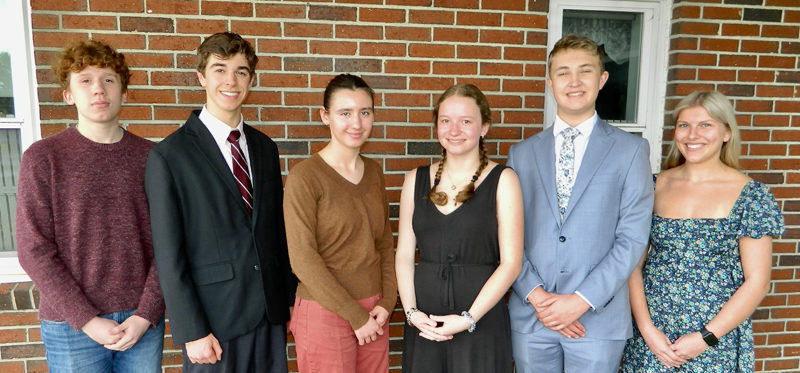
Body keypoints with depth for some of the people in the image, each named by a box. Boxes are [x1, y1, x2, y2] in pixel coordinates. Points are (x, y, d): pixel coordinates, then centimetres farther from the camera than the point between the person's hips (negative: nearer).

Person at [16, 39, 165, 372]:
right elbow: (34, 251, -6)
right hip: (72, 326, -1)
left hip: (142, 321, 2)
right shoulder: (43, 157, -3)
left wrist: (146, 314, -8)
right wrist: (87, 320, -10)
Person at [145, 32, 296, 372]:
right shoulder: (168, 156, -8)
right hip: (215, 320, -4)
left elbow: (279, 229, 9)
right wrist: (192, 332, -10)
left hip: (271, 314, 5)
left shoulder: (266, 148, 6)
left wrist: (290, 299, 9)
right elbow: (169, 255, -9)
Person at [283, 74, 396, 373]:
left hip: (374, 313, 5)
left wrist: (386, 302, -1)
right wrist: (356, 316, -11)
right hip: (325, 313, -5)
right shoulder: (304, 177, -13)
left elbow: (385, 242, 10)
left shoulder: (374, 172, 5)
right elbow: (302, 259, -15)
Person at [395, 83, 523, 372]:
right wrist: (411, 311, -6)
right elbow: (404, 253, 5)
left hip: (481, 321, -2)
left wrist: (469, 319, -13)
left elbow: (511, 263, -8)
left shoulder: (502, 180, -4)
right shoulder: (417, 180, 5)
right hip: (423, 322, 3)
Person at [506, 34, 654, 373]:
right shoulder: (522, 154, 5)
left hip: (598, 319, -1)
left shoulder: (630, 150, 1)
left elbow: (632, 238, -5)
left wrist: (582, 300, -12)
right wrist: (536, 296, -9)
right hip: (530, 318, 2)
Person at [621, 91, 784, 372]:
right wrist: (646, 328, -9)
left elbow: (757, 282, -6)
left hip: (716, 340, -1)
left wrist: (705, 338, -11)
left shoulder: (750, 195, -5)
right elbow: (634, 262, 0)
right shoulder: (655, 186, 0)